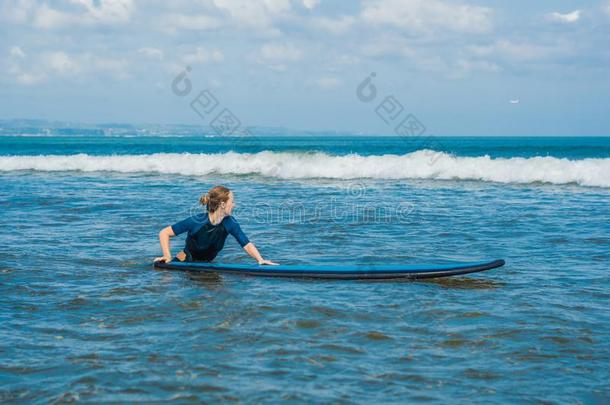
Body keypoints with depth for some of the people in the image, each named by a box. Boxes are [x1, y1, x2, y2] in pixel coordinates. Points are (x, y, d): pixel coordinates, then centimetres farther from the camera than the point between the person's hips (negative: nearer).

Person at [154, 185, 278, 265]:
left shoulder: (229, 223, -14)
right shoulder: (196, 221, -27)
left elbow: (246, 244, -16)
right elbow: (164, 233, -21)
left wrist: (260, 260, -32)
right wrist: (168, 257, -27)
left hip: (206, 264, 5)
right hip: (184, 262, -5)